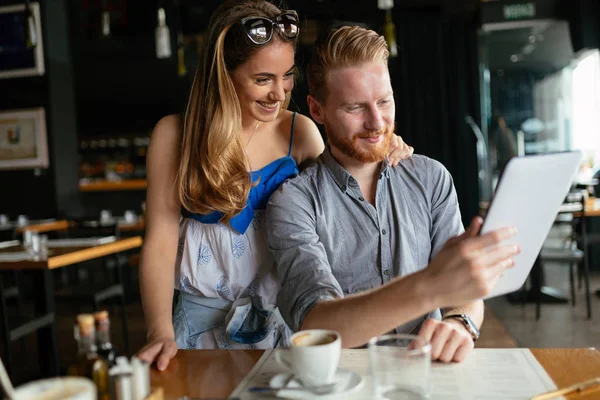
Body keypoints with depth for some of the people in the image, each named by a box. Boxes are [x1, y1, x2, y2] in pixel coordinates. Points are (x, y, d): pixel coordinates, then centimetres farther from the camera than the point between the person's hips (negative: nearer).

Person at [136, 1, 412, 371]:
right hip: (205, 321, -1)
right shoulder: (175, 134, -5)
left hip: (284, 316, 1)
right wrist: (161, 332, -20)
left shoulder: (300, 131, -2)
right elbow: (161, 239, -9)